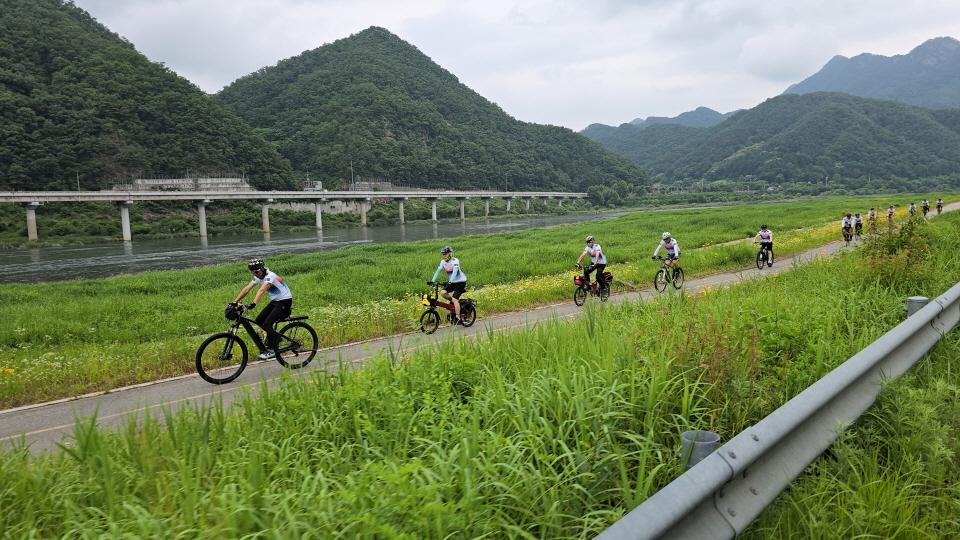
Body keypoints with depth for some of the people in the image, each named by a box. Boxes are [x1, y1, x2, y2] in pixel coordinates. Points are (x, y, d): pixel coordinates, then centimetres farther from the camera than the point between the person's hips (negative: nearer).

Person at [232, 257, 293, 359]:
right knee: (259, 321, 2)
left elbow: (261, 290, -39)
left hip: (285, 301, -9)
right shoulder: (258, 277, 1)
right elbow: (246, 289, -5)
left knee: (267, 324, -17)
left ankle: (271, 350, -4)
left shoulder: (270, 276, -24)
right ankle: (276, 336, 21)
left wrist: (253, 303, -50)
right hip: (275, 301, 9)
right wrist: (235, 302, -13)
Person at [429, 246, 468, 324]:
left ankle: (457, 317, -12)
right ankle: (455, 302, 11)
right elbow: (438, 271, -8)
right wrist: (432, 280, -19)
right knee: (443, 292, -14)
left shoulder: (455, 261, -21)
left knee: (454, 299, -18)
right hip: (452, 282, 7)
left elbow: (455, 272, -33)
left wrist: (450, 282, -46)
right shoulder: (443, 262, -2)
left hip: (460, 282, -7)